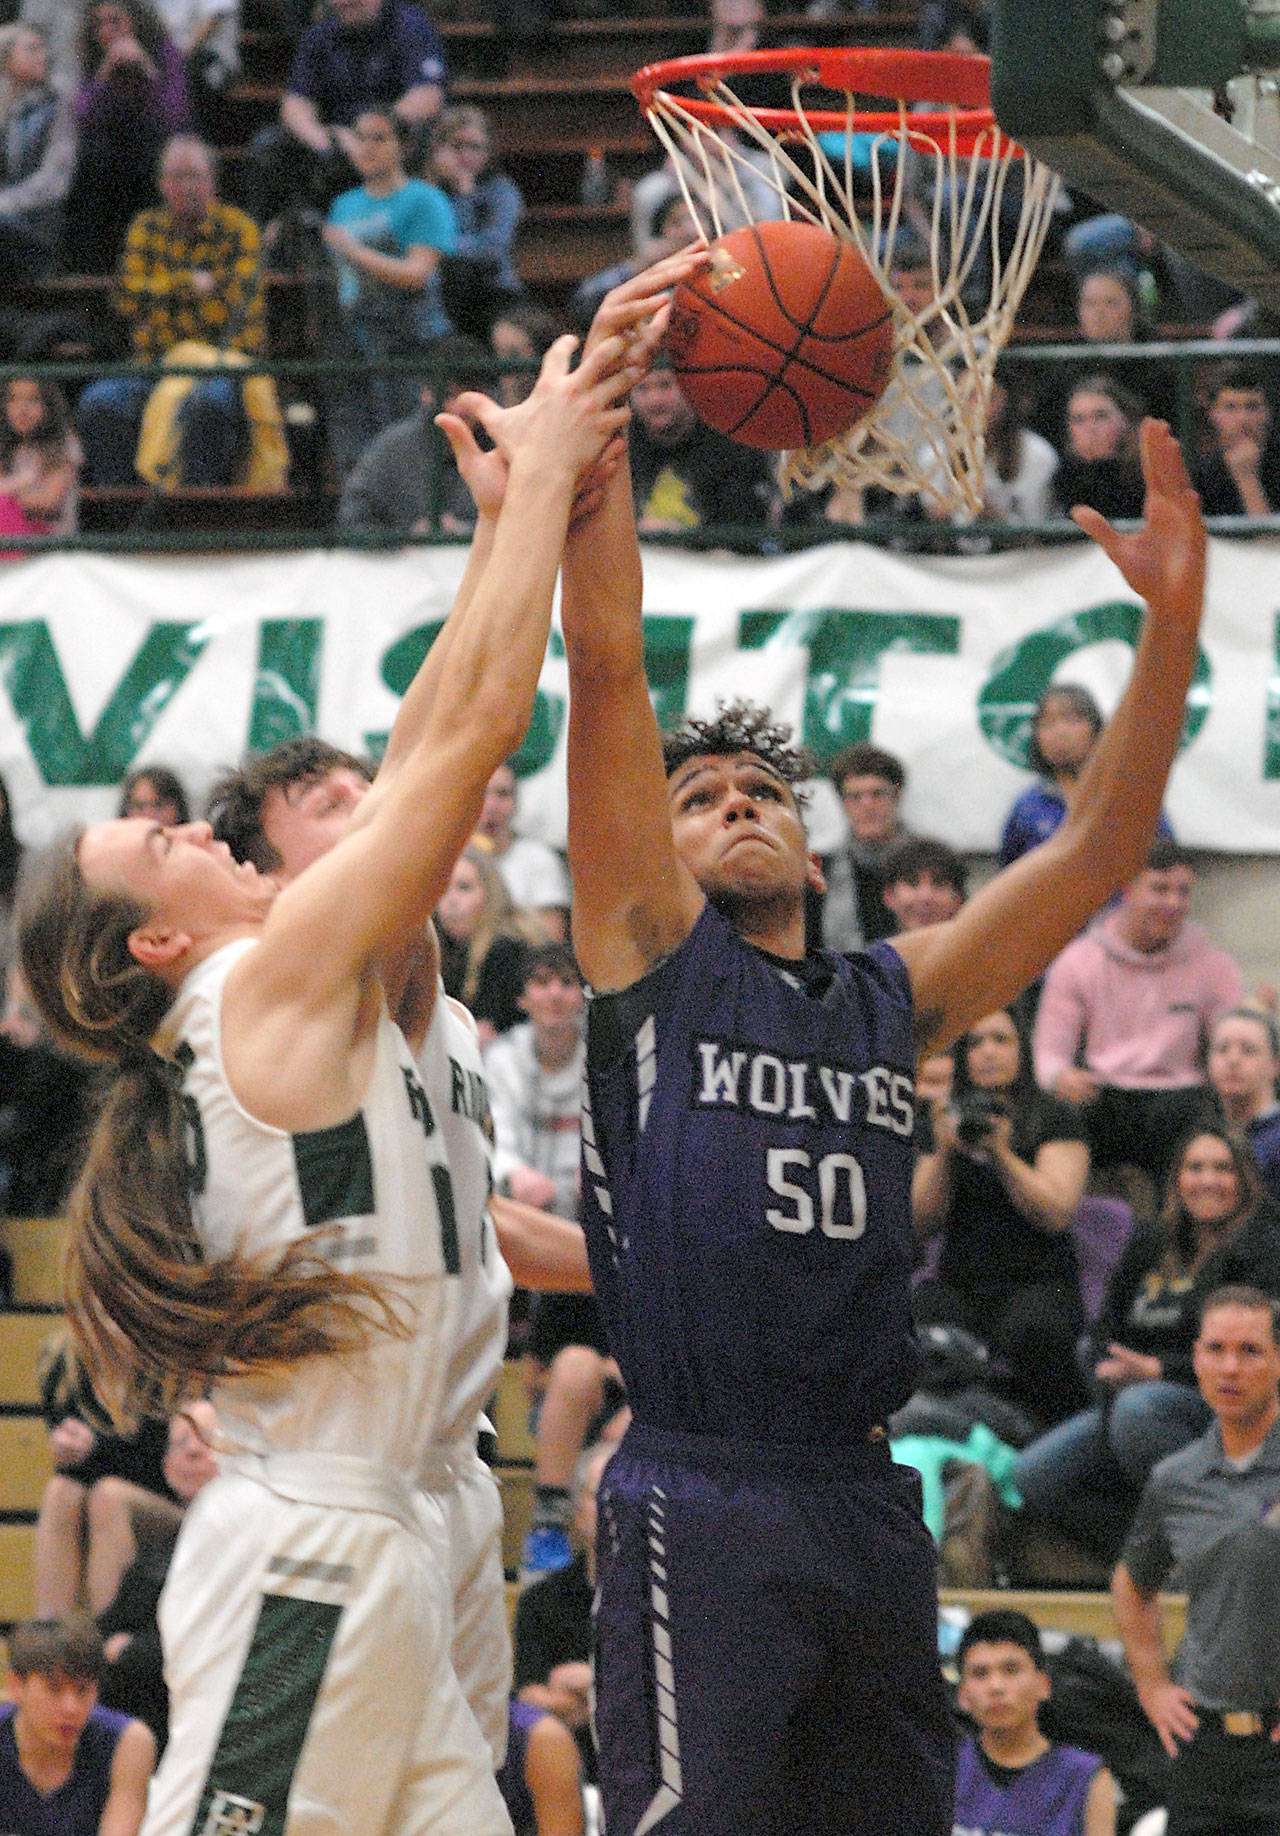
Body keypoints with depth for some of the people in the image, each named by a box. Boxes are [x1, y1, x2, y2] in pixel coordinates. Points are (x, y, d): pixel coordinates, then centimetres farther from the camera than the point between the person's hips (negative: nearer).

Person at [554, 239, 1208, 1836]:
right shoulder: (653, 951, 7)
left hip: (868, 1507, 5)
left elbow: (1099, 848, 14)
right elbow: (605, 661, -1)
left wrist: (1174, 614, 3)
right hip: (698, 1504, -5)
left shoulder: (891, 1001, 18)